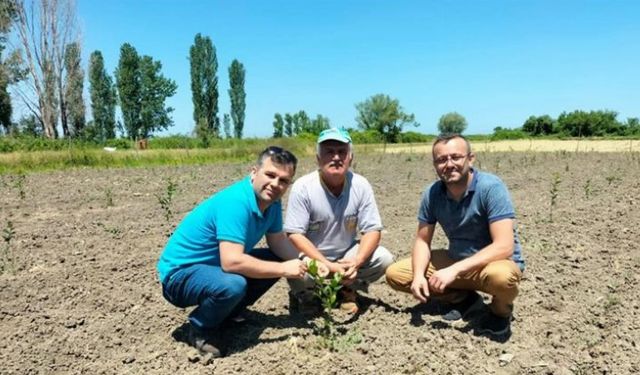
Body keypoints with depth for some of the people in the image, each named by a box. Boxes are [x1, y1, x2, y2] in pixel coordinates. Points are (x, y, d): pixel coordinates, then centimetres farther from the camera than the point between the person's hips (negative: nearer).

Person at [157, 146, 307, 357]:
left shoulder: (271, 202, -4)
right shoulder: (235, 202, -31)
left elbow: (278, 242, 5)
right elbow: (231, 261, -38)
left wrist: (304, 262, -13)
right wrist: (283, 269, -28)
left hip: (215, 266, 9)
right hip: (181, 273, -9)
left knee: (276, 260, 4)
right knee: (233, 284, -36)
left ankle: (225, 314, 14)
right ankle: (199, 330, -3)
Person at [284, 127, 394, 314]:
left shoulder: (361, 185, -11)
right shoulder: (303, 187, -19)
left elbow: (372, 230, -10)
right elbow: (295, 235, -20)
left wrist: (356, 262, -28)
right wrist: (328, 265, -29)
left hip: (346, 255, 3)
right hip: (312, 257, -3)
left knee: (383, 258, -19)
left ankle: (346, 289, 9)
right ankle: (304, 295, 5)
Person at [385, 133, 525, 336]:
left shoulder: (491, 187, -23)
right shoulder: (432, 193, -8)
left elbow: (504, 247, -29)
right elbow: (422, 240, -1)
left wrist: (454, 270, -34)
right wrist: (419, 275, -20)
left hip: (498, 261, -5)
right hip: (456, 260, 5)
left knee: (501, 276, -41)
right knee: (395, 274, -6)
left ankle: (501, 311, -3)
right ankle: (463, 298, 9)